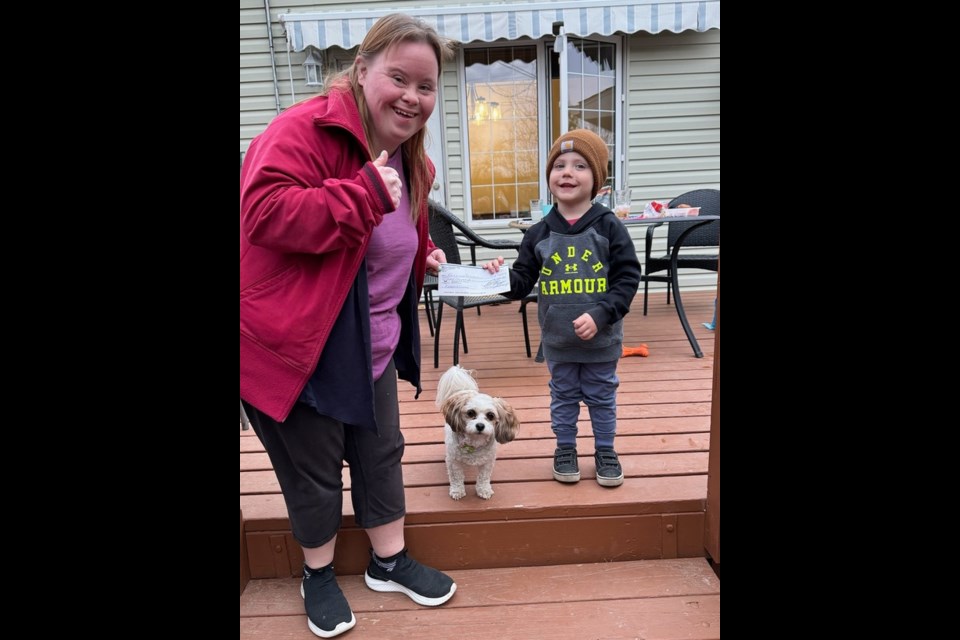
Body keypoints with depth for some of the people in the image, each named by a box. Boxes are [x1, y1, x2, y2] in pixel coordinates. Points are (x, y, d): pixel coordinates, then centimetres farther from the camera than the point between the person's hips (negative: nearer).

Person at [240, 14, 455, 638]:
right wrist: (363, 192, -34)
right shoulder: (305, 129, -19)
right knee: (314, 468, 10)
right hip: (298, 342, -8)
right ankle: (319, 575, 37)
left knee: (382, 453, 18)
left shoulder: (407, 157, 9)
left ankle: (390, 561, 40)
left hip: (373, 343, 8)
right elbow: (263, 212, -33)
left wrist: (423, 255, 5)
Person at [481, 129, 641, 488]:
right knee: (563, 396, 17)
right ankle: (565, 448, 35)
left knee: (602, 397, 16)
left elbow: (628, 277, -11)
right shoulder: (539, 234, -3)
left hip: (601, 338, -1)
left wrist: (600, 314, -20)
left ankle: (605, 450, 34)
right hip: (557, 340, 2)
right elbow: (523, 280, 1)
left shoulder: (609, 227, -10)